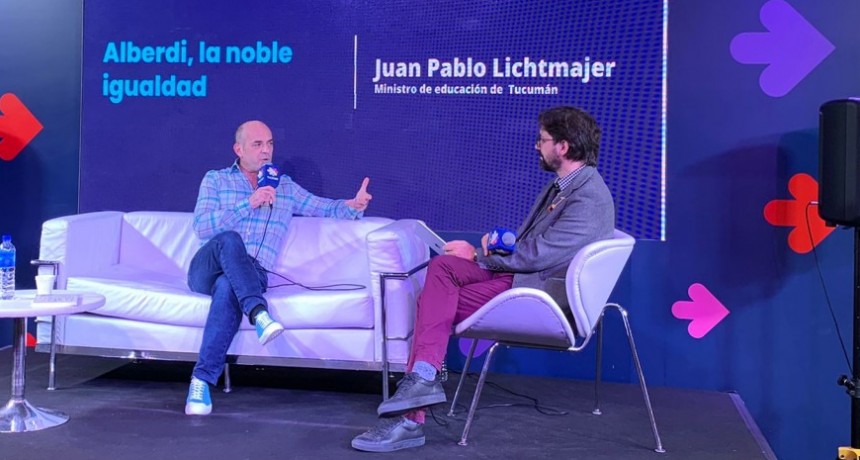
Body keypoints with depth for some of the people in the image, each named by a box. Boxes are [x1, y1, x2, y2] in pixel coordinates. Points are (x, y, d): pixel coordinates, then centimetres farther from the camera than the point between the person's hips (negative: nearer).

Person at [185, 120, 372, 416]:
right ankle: (258, 313, -49)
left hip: (250, 275, 0)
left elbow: (328, 208, 17)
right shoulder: (215, 179, 14)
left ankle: (202, 380, -38)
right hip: (207, 269, 0)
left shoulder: (286, 188, 21)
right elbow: (201, 227, -1)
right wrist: (248, 204, -10)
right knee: (229, 239, -35)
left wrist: (354, 205, -7)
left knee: (228, 289, -37)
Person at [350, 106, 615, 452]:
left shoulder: (589, 199, -18)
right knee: (442, 266, -13)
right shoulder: (563, 184, 14)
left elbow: (536, 255, -21)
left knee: (436, 299, -17)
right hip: (523, 272, 9)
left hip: (540, 293, -9)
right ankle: (421, 380, -17)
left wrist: (477, 255, -9)